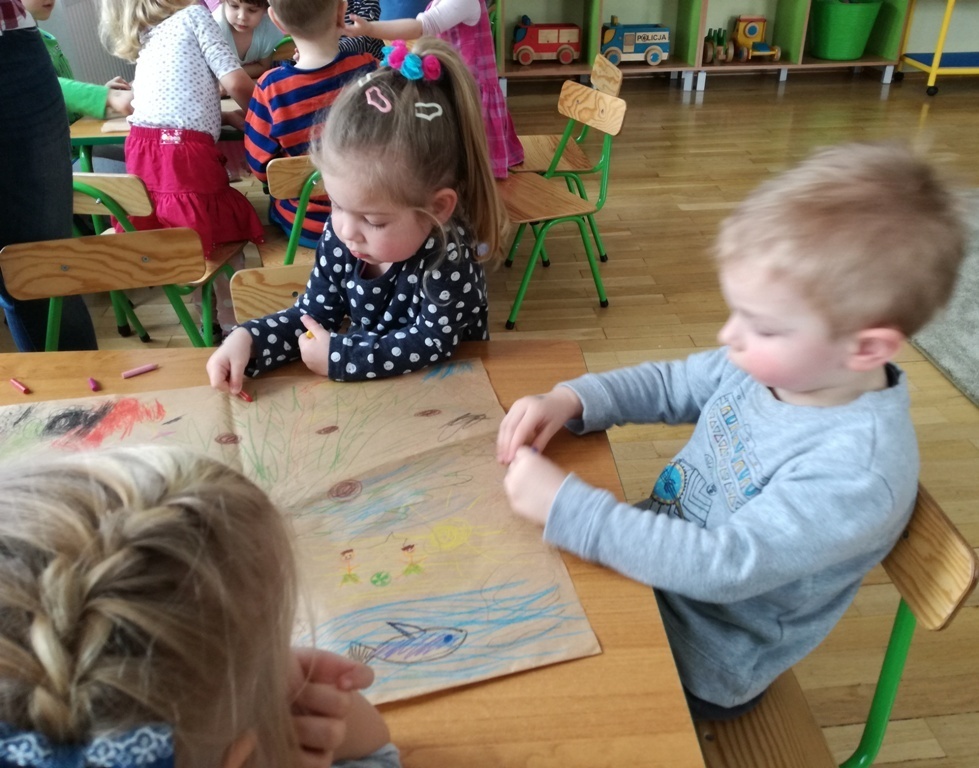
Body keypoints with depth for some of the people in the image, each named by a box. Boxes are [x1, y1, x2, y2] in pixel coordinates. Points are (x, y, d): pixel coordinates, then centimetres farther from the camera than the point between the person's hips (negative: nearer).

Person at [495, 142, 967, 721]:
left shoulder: (859, 471, -32)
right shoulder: (778, 361, -11)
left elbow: (723, 567, -35)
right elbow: (669, 385, 3)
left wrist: (563, 505, -36)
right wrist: (570, 401, -14)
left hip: (698, 661, -6)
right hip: (655, 560, 6)